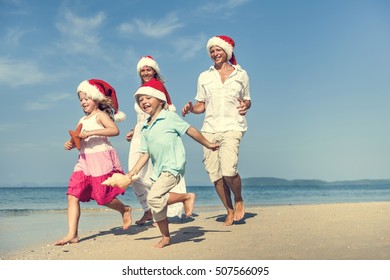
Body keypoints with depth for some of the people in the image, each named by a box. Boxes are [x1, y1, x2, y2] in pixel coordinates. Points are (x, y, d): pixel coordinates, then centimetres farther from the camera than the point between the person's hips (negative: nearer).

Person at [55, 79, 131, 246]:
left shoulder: (100, 115, -3)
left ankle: (125, 210, 28)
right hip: (85, 160, 7)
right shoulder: (82, 120, 19)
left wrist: (91, 133, -25)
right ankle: (72, 235, -7)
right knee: (73, 195, -7)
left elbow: (115, 130, -20)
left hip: (101, 158, -7)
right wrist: (71, 144, -1)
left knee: (103, 198, -3)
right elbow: (79, 141, 21)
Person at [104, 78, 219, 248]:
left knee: (154, 198, -24)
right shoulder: (145, 129, 14)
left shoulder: (170, 117, -4)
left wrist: (208, 144, 5)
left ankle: (187, 197, -6)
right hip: (158, 171, 7)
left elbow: (191, 131, 1)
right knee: (157, 208, 10)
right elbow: (145, 154, 15)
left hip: (173, 167, -7)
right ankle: (165, 237, 28)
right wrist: (131, 174, 9)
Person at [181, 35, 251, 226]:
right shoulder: (204, 77, 14)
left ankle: (239, 200, 7)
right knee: (214, 174, 0)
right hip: (209, 129, 3)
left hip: (232, 127, -3)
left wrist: (245, 106, -7)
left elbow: (247, 100, 16)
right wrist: (191, 108, -6)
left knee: (228, 169, -22)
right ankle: (230, 211, 18)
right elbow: (201, 106, 15)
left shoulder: (241, 75, 10)